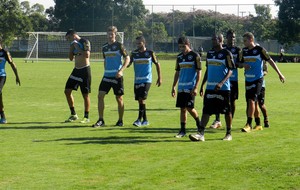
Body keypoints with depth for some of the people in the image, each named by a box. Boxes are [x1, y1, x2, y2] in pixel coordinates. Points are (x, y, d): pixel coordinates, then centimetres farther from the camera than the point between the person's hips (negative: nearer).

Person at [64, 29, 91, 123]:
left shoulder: (85, 42, -11)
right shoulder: (74, 44, 12)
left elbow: (87, 55, -24)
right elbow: (71, 58, 15)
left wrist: (77, 47, -19)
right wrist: (71, 47, 3)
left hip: (85, 70, -8)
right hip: (76, 70, 8)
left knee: (85, 94, -3)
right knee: (67, 91, 4)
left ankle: (86, 117, 7)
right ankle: (73, 114, 13)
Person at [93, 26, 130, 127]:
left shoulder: (119, 46, -5)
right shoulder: (104, 47, 11)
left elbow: (127, 59, -7)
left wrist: (121, 70, -17)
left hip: (117, 76, -5)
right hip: (107, 76, 5)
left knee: (119, 98, 2)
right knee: (100, 95, -6)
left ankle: (120, 121, 14)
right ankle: (101, 120, -2)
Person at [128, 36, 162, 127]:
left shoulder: (150, 53, -1)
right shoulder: (134, 53, 5)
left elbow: (157, 64, 7)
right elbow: (128, 63, -2)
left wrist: (159, 77, 5)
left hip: (146, 80, -4)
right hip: (137, 80, 4)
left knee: (142, 99, -16)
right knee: (139, 100, 8)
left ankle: (139, 119, -15)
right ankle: (145, 120, 19)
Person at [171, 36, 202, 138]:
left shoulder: (195, 56, -6)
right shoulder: (179, 57, 12)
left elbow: (199, 72, -8)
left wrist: (195, 87, -14)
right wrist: (173, 86, 15)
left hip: (190, 87, -6)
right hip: (181, 87, 6)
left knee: (189, 107, -10)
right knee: (182, 108, 5)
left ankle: (198, 123, 15)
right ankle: (182, 130, 9)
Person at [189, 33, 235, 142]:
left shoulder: (226, 54, -6)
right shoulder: (209, 53, 13)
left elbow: (230, 71, -10)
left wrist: (221, 83, -23)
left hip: (223, 88, -6)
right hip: (210, 87, 6)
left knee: (227, 111, 4)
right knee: (206, 111, -2)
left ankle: (229, 134, 16)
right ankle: (200, 134, -7)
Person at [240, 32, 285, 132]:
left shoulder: (260, 50, -9)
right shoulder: (244, 50, 7)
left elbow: (270, 61, -4)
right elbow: (240, 64, 16)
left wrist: (279, 74, -3)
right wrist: (243, 65, -9)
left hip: (257, 79, -6)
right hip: (248, 79, 6)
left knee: (251, 100, -17)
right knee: (254, 102, 12)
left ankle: (249, 124, -17)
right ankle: (258, 124, 23)